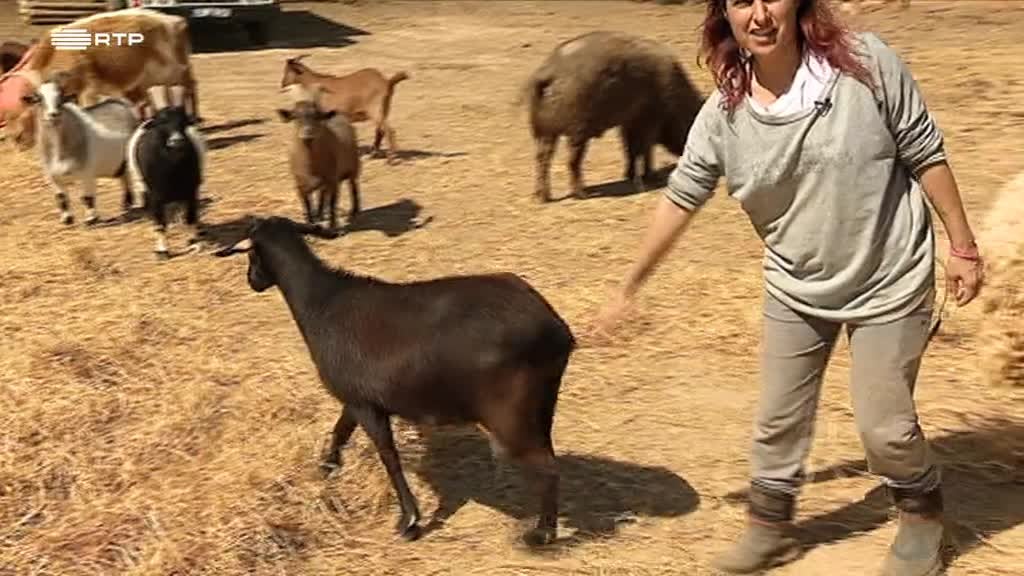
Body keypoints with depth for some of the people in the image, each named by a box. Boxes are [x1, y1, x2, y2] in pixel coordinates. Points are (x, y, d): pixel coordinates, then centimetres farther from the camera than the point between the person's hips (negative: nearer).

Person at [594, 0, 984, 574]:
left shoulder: (866, 62, -19)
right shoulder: (722, 114, -12)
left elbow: (926, 155, -10)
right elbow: (681, 199, -2)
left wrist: (963, 246, -7)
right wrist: (631, 285, 3)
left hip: (889, 282, -3)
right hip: (796, 290, 3)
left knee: (884, 425, 3)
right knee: (779, 421, 13)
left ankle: (923, 516, 34)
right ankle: (769, 529, 36)